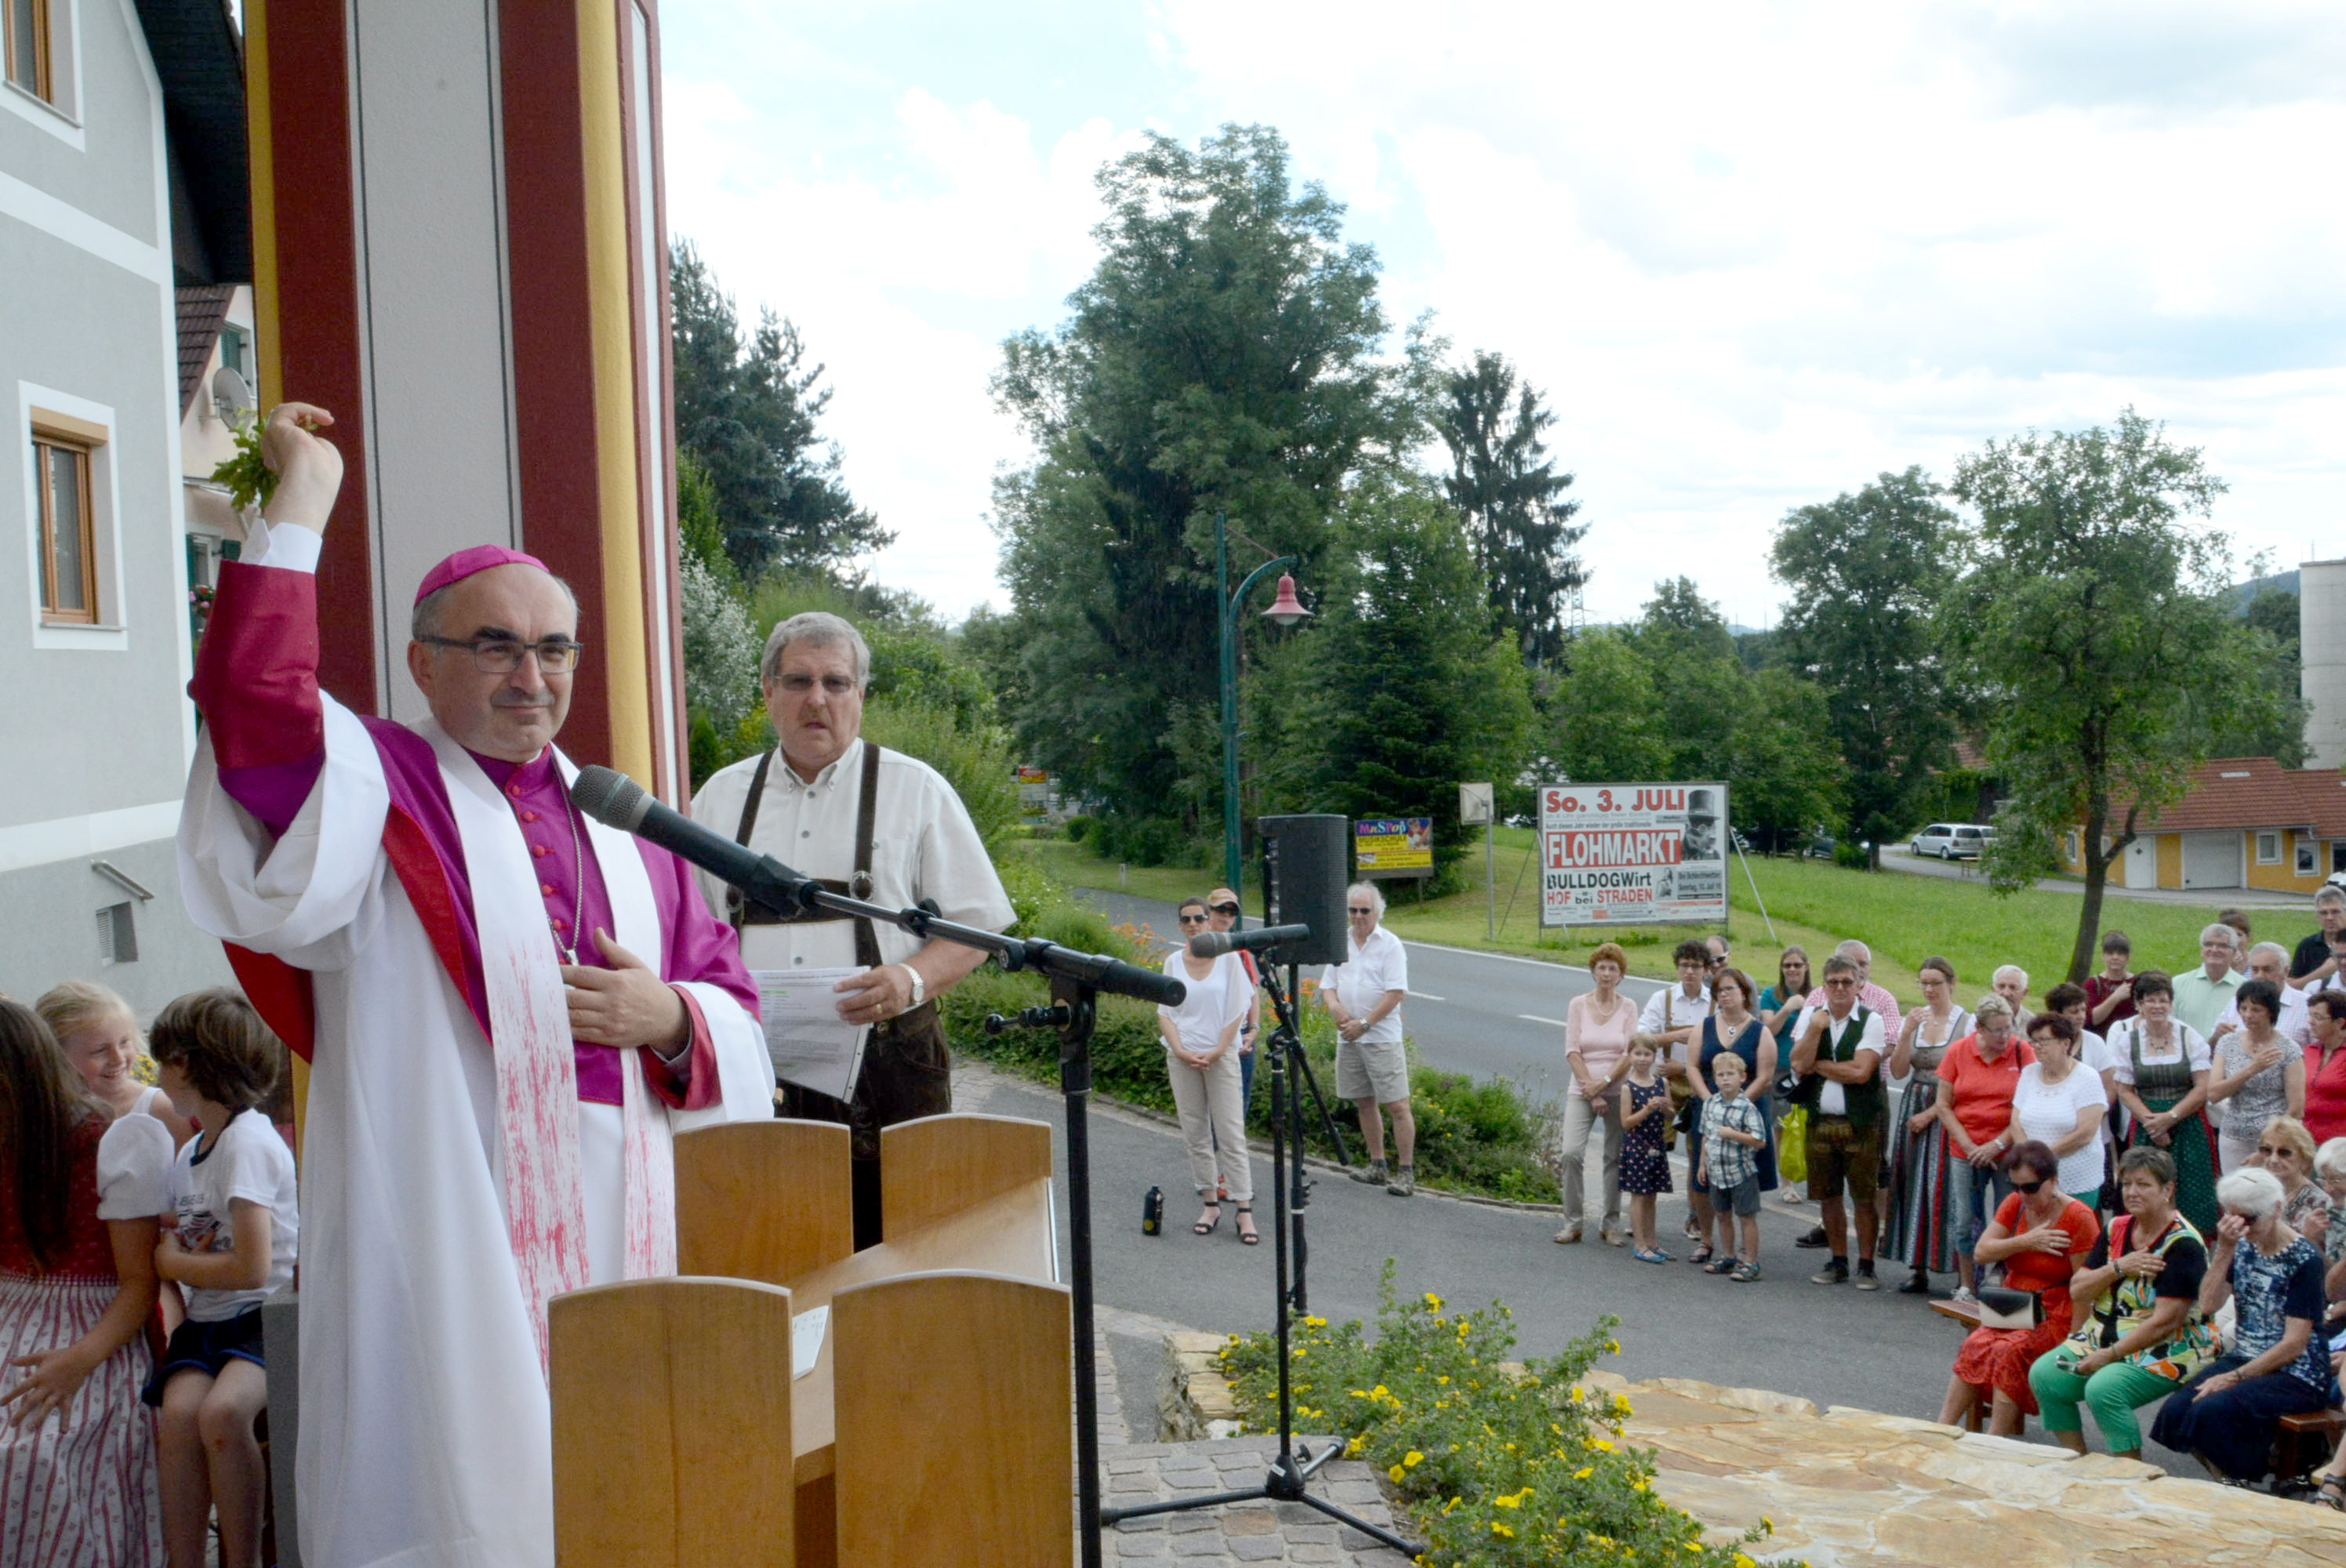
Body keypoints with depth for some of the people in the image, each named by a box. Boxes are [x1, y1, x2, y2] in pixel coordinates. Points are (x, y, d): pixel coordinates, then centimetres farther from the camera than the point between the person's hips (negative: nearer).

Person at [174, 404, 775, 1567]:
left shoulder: (623, 829, 17)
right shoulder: (377, 790, 2)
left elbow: (735, 1013, 18)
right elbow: (254, 704, -20)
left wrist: (669, 1019, -5)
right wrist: (300, 504, -15)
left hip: (619, 1239, 5)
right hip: (445, 1242, -5)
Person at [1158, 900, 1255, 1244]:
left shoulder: (1228, 958, -1)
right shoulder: (1173, 962, 6)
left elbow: (1237, 1012, -2)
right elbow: (1164, 1013, 6)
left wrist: (1217, 1051, -9)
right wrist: (1180, 1051, -8)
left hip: (1221, 1055, -3)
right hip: (1182, 1057, 3)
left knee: (1230, 1133, -5)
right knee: (1196, 1134, 5)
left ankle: (1245, 1211, -4)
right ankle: (1211, 1205, 14)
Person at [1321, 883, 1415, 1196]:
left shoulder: (1390, 944, -5)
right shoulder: (1341, 943, 12)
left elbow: (1396, 993, -12)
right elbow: (1328, 985, 14)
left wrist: (1365, 1023, -16)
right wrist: (1334, 1005, -8)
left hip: (1381, 1037, -6)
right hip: (1348, 1038, 6)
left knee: (1397, 1105, -9)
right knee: (1364, 1102, 12)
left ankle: (1406, 1171, -6)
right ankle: (1377, 1165, 23)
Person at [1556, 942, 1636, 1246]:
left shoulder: (1628, 1007, 3)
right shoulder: (1578, 1004, 3)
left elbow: (1630, 1055, -3)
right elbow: (1572, 1051, -2)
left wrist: (1603, 1084, -13)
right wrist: (1592, 1093, -9)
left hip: (1618, 1092, 1)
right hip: (1582, 1090, 0)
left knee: (1614, 1159, 3)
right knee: (1572, 1153, -13)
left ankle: (1611, 1226, 13)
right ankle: (1572, 1223, -3)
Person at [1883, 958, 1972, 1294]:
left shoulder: (1967, 1023, -6)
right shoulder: (1913, 1019, 9)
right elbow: (1898, 1072, 3)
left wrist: (1930, 1114, -11)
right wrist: (1907, 1034, -9)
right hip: (1913, 1105, 5)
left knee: (1945, 1188, -8)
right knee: (1913, 1186, 3)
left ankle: (1963, 1273, -2)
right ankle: (1917, 1269, 8)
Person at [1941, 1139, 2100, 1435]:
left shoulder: (2079, 1218, -11)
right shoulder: (2015, 1205, 7)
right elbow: (1981, 1254, 0)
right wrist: (2027, 1242, -14)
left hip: (2056, 1317, -5)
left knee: (2010, 1351, -30)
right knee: (1975, 1346, -23)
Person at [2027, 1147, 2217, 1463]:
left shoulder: (2183, 1245, -14)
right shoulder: (2117, 1229, 9)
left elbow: (2165, 1322, -20)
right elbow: (2077, 1290, 5)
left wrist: (2111, 1355, -18)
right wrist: (2119, 1268, -12)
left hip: (2165, 1351, -7)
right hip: (2104, 1338, 8)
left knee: (2103, 1389, -31)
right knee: (2043, 1375, -12)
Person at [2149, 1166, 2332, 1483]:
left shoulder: (2305, 1259, -11)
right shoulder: (2242, 1247, 7)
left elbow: (2295, 1343, -15)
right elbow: (2208, 1305, -4)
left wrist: (2236, 1378, -18)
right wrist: (2224, 1250, -14)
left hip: (2295, 1376, -6)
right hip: (2244, 1359, 6)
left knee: (2211, 1411, -29)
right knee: (2176, 1409, -18)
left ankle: (2237, 1487, -6)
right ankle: (2225, 1482, 1)